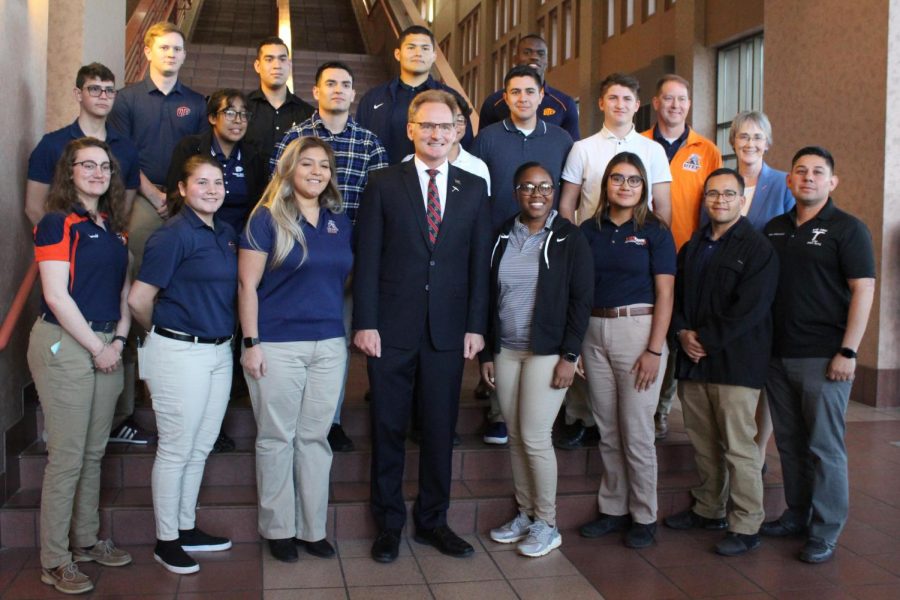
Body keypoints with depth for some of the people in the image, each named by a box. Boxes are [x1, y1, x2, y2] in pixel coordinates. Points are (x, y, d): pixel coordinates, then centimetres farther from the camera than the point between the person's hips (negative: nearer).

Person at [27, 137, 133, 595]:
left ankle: (86, 540, 28)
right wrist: (97, 348, -12)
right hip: (65, 345, -7)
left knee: (94, 451, 14)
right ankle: (54, 562, 8)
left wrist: (119, 340, 1)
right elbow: (56, 295, -14)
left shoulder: (113, 226, 13)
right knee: (66, 456, -3)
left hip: (107, 346, 7)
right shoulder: (57, 223, -7)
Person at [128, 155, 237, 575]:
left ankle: (187, 528, 30)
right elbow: (139, 299, -12)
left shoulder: (227, 233, 9)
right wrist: (163, 335, 4)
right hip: (179, 352, -7)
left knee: (200, 448, 16)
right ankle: (166, 541, 17)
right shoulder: (173, 235, -13)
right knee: (176, 450, 3)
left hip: (219, 352, 7)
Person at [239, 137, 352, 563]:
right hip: (278, 345, -4)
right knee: (277, 438, 6)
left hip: (330, 344, 4)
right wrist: (251, 343, -11)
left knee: (315, 437, 11)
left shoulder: (340, 222, 10)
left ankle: (313, 528, 21)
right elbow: (248, 286, -6)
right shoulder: (267, 219, -4)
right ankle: (278, 528, 20)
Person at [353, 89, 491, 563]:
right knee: (388, 430, 7)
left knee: (440, 430, 9)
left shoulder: (474, 189, 8)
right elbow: (367, 259, -2)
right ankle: (388, 524, 22)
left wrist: (476, 325, 0)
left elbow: (480, 263, 6)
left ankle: (432, 520, 25)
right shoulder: (383, 184, 2)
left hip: (447, 330, 2)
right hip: (392, 328, -2)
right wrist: (365, 322, -8)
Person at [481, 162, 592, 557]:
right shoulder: (501, 237, 8)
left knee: (535, 437, -5)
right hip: (505, 351, 4)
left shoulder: (569, 238, -3)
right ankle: (524, 514, 24)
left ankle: (547, 524, 11)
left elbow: (581, 299, -6)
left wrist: (569, 355, -12)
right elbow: (489, 297, 10)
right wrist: (486, 353, 7)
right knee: (515, 437, 9)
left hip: (547, 352, -4)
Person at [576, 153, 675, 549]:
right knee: (607, 431, 11)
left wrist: (654, 350, -12)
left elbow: (664, 295, -4)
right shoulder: (589, 230, 8)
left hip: (638, 329, -4)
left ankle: (643, 516, 15)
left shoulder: (654, 232, -1)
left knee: (636, 432, 0)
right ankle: (612, 509, 24)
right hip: (594, 332, 4)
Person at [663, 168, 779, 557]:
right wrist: (682, 332, -3)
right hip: (692, 361, 6)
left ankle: (746, 527, 6)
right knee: (703, 443, 14)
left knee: (738, 446, -4)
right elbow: (674, 294, 15)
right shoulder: (692, 247, 17)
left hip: (735, 362, -6)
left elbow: (750, 308, -14)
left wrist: (706, 339, -14)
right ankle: (708, 510, 28)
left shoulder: (757, 248, -4)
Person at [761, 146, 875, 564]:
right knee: (789, 442, 13)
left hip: (823, 357, -5)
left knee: (824, 446, -1)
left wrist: (848, 351, -15)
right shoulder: (775, 229, 14)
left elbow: (863, 290, -8)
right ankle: (797, 515, 27)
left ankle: (825, 530, 10)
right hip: (777, 356, 6)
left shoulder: (847, 228, -3)